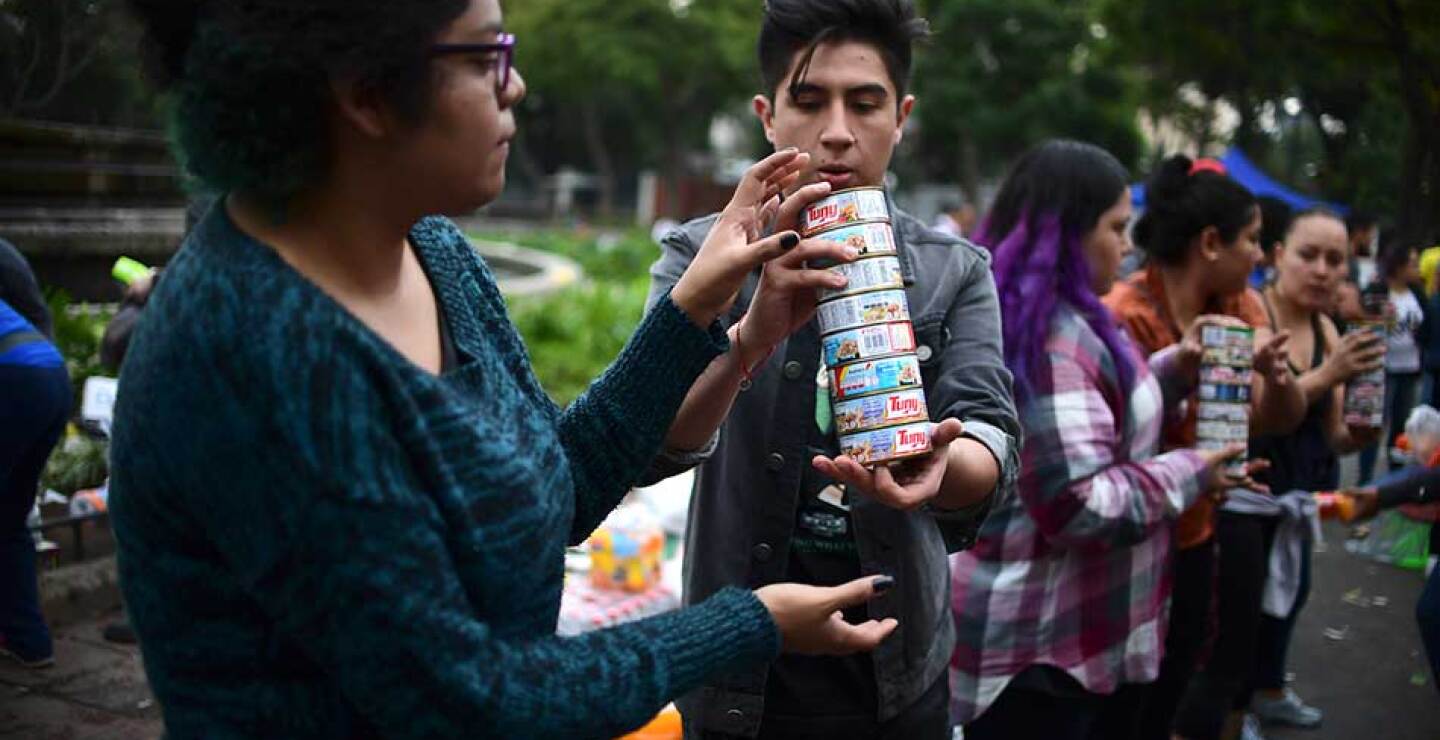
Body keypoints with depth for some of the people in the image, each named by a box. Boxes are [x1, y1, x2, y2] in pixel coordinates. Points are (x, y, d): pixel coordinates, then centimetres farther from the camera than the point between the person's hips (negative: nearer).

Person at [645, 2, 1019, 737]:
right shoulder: (703, 254, -5)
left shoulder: (957, 271, 0)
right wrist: (757, 331, -39)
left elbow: (991, 446, -13)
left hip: (899, 676, 2)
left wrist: (939, 461, -36)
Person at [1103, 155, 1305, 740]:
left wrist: (1277, 377, -25)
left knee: (1172, 682, 21)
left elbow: (1282, 420, -5)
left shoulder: (1239, 307, 0)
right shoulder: (1123, 317, -22)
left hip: (1193, 531, 7)